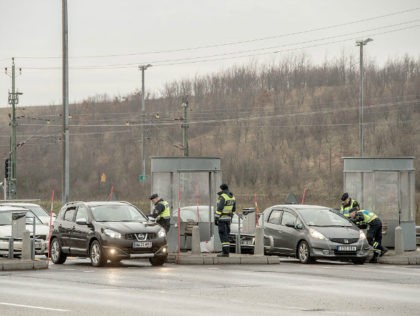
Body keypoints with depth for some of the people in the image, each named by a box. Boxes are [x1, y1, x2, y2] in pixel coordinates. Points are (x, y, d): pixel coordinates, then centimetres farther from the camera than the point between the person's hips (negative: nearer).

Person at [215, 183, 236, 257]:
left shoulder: (222, 197, -17)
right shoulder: (232, 196, 10)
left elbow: (219, 209, -21)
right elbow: (233, 209, 17)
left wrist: (216, 219, -18)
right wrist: (231, 218, 25)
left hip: (222, 218, -8)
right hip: (228, 218, 8)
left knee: (223, 235, -7)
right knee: (226, 235, 12)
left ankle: (225, 252, -9)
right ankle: (226, 252, 10)